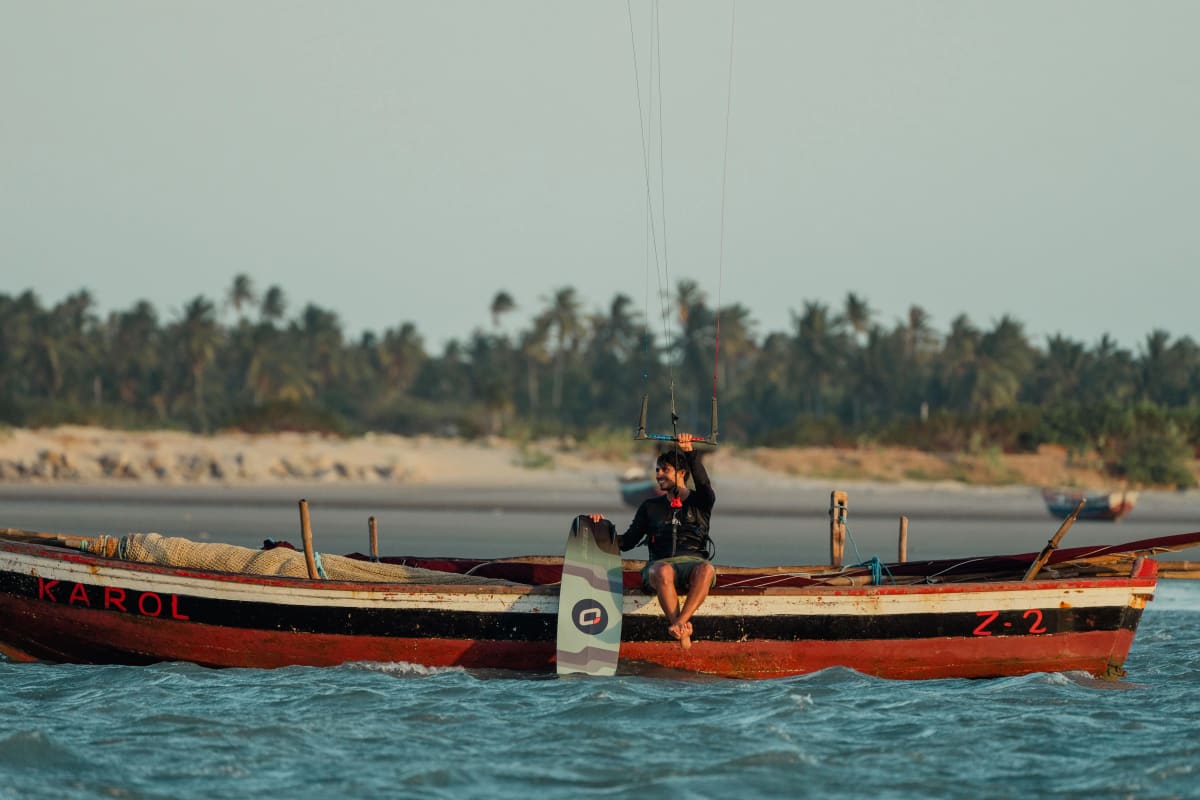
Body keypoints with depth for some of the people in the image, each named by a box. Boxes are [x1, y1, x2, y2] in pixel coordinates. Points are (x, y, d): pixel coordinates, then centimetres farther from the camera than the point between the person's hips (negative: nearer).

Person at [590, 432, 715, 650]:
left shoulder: (699, 503, 18)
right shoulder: (651, 506, 24)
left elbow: (705, 488, -6)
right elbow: (627, 542, 22)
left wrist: (690, 453, -17)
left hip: (693, 561, -1)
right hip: (661, 563, 1)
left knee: (706, 570, -39)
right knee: (663, 572, -39)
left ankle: (679, 623, -46)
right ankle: (682, 631, -38)